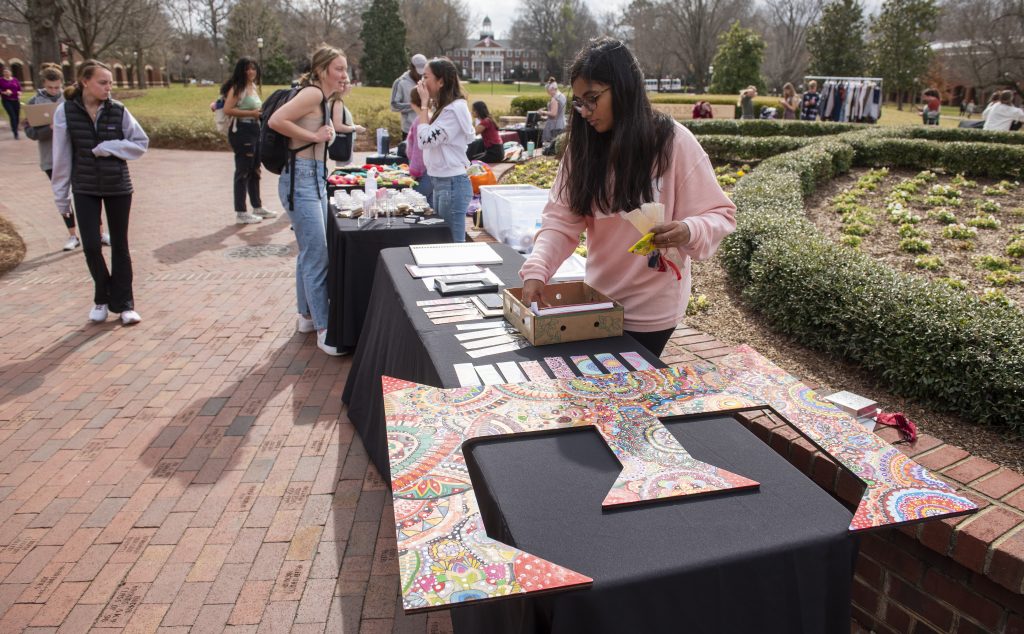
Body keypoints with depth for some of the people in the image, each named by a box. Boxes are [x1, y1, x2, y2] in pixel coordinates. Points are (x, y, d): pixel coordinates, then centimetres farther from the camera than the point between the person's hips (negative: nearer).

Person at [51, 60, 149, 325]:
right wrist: (61, 195, 0)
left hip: (118, 187, 0)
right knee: (91, 245, -3)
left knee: (120, 245, 6)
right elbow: (61, 157, -2)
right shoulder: (66, 111, -6)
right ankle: (102, 298, 19)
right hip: (85, 189, 0)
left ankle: (124, 303, 14)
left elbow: (142, 142, 0)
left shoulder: (118, 110, -6)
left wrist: (110, 147, -15)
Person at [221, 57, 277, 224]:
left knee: (255, 170, 17)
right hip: (241, 130, -9)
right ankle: (240, 213, 0)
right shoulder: (237, 88, -12)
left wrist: (261, 112, 8)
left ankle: (257, 207, 29)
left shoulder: (254, 87, 14)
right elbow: (227, 110, -21)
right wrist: (251, 113, -20)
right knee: (243, 171, -5)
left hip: (254, 129, 9)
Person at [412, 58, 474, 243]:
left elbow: (426, 140, -20)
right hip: (441, 182, 10)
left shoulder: (455, 109, -17)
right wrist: (419, 109, 10)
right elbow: (430, 139, 16)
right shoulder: (445, 107, 13)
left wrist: (424, 105, -12)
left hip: (452, 184, -10)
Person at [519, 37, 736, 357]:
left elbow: (720, 214, -10)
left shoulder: (674, 142, -14)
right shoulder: (584, 145, -2)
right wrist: (536, 270, -22)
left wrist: (689, 232, -32)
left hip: (651, 307, -4)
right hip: (599, 300, 5)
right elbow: (561, 218, -6)